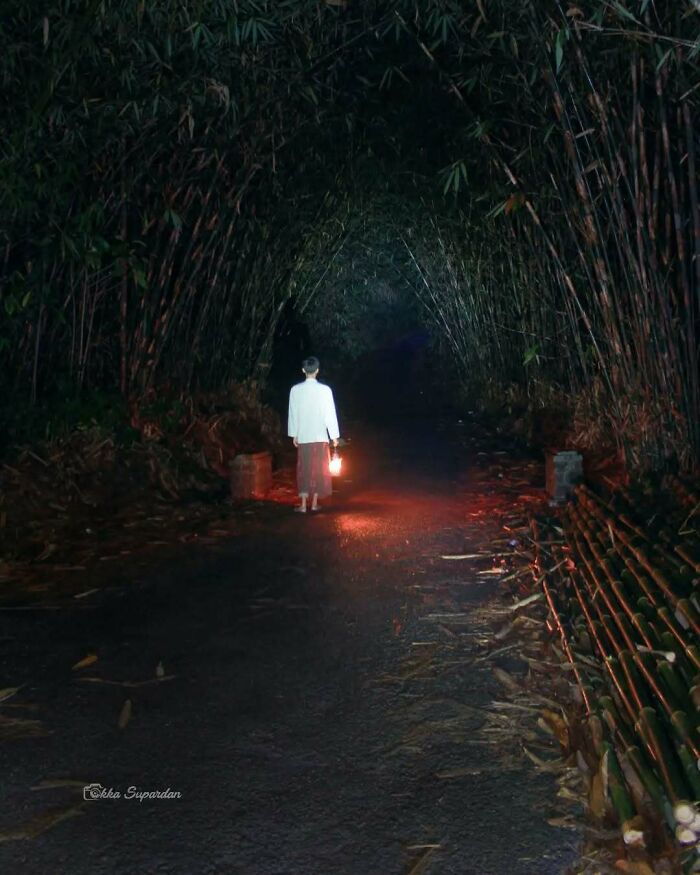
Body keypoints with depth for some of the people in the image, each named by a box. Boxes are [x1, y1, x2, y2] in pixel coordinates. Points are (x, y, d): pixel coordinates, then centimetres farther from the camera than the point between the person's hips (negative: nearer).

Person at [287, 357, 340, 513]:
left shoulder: (295, 390, -4)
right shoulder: (325, 390, -9)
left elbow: (293, 414, 3)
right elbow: (330, 414, -6)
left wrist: (294, 435, 14)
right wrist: (334, 436, 3)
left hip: (303, 437, 1)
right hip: (320, 437, -1)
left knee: (304, 470, 8)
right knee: (319, 470, 9)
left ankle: (303, 505, 5)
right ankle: (314, 503, 12)